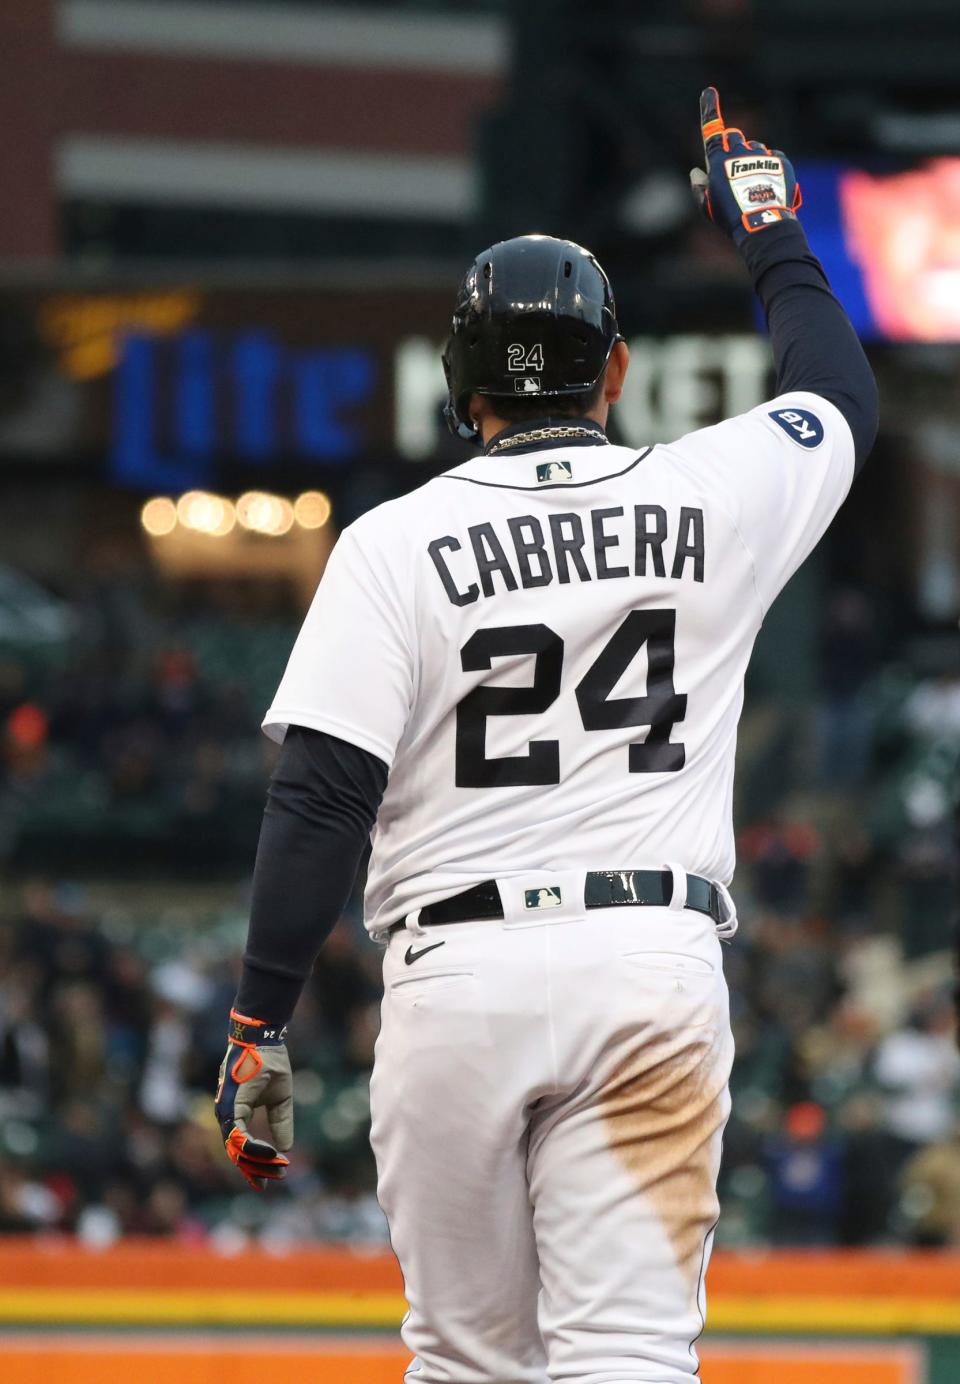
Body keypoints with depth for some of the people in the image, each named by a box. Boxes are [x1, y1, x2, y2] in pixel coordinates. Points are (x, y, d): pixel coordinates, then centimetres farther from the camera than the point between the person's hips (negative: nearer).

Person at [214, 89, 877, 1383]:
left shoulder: (395, 543, 0)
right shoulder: (710, 497, 6)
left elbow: (323, 795, -6)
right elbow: (841, 398, 28)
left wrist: (259, 1024, -2)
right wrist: (772, 231, 43)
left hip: (459, 972, 0)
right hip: (657, 962, 1)